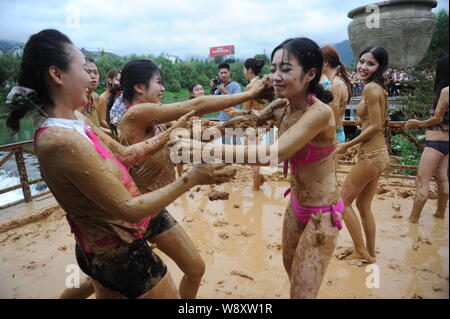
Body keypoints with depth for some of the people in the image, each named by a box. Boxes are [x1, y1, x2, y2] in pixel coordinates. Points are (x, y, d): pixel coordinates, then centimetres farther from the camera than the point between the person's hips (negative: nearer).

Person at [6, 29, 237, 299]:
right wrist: (193, 178, -23)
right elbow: (129, 209, -27)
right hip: (121, 253, -8)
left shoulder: (73, 120, -3)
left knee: (107, 293, 31)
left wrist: (171, 133, 5)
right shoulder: (61, 141, -30)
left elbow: (125, 154, 6)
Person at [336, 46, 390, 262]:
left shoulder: (371, 88, -15)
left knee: (344, 201, 2)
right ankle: (370, 252, 28)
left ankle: (362, 252, 12)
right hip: (378, 154, 9)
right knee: (363, 205, 16)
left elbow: (376, 126, -19)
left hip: (371, 156, -9)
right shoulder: (376, 88, 13)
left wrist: (347, 145, -13)